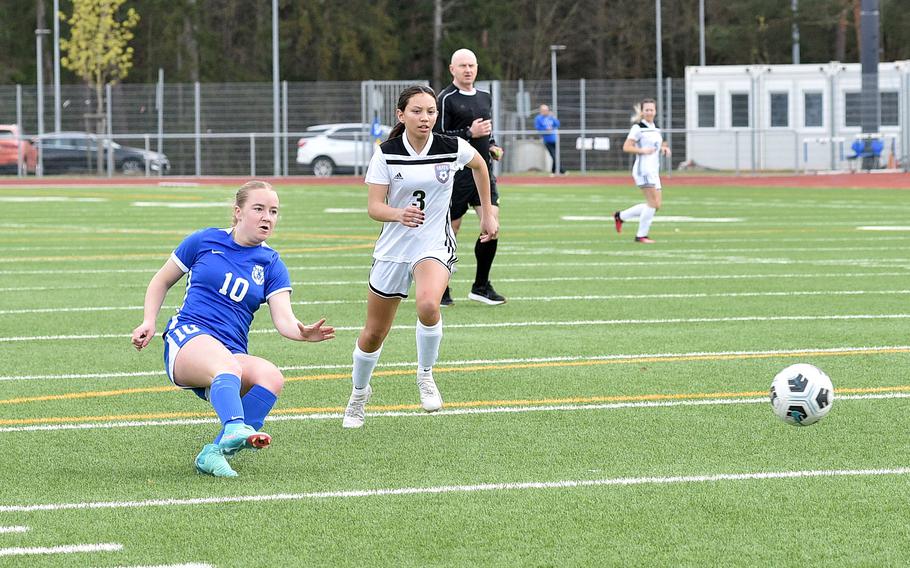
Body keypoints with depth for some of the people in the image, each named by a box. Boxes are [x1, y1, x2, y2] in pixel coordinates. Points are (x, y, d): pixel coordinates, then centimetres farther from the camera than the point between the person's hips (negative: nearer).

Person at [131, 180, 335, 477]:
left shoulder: (271, 265, 13)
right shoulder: (205, 241, 9)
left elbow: (283, 319, -2)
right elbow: (162, 280, 20)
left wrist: (302, 332, -25)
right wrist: (149, 321, 4)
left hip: (233, 352, 3)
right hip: (187, 337, -3)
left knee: (272, 376, -32)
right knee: (228, 366, -39)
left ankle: (214, 453, -36)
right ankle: (234, 430, -67)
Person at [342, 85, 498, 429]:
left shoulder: (452, 148, -8)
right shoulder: (386, 154, -10)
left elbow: (480, 165, 15)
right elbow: (374, 207, -15)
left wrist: (487, 213, 18)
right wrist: (399, 214, -36)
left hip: (435, 246, -1)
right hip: (393, 248, 1)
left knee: (428, 305, -34)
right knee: (374, 333, 10)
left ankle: (425, 375, -8)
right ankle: (359, 393, 39)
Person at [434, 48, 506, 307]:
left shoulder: (485, 98, 15)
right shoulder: (446, 99, -7)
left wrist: (492, 146, 10)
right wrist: (469, 133, -20)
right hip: (456, 175, -6)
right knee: (450, 231, 0)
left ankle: (481, 286, 5)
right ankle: (441, 288, 14)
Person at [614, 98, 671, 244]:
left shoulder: (656, 128, 16)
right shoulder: (638, 128, -7)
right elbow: (626, 147, -10)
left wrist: (664, 148, 9)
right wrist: (642, 150, -22)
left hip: (654, 170, 9)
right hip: (643, 169, -9)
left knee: (656, 205, 7)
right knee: (653, 203, -13)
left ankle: (620, 216, 19)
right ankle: (641, 235, -4)